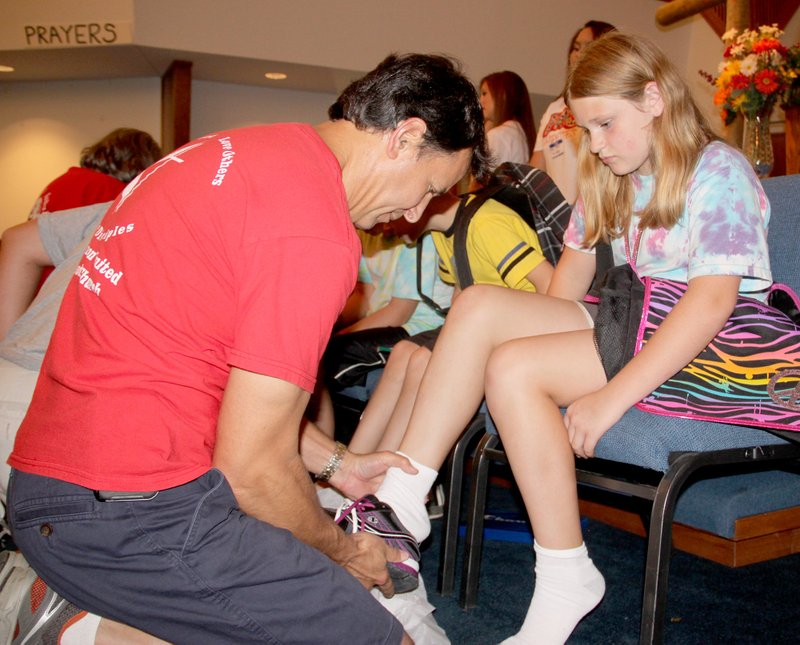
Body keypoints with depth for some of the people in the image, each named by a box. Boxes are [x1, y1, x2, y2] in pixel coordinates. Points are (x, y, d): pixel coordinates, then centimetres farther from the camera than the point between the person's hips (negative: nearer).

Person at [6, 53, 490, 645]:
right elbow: (251, 467, -15)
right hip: (131, 515, -10)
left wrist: (335, 463, 21)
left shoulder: (236, 151, 12)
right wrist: (342, 550, 4)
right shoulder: (317, 233, -20)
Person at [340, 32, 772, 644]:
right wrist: (547, 333, -4)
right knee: (480, 303, -15)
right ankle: (401, 497, -18)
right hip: (625, 328, 7)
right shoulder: (611, 180, 18)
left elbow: (713, 302, -20)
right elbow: (575, 267, 16)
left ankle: (567, 578, -16)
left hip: (712, 347, -7)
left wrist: (612, 396, -27)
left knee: (513, 368, -26)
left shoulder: (720, 171, -8)